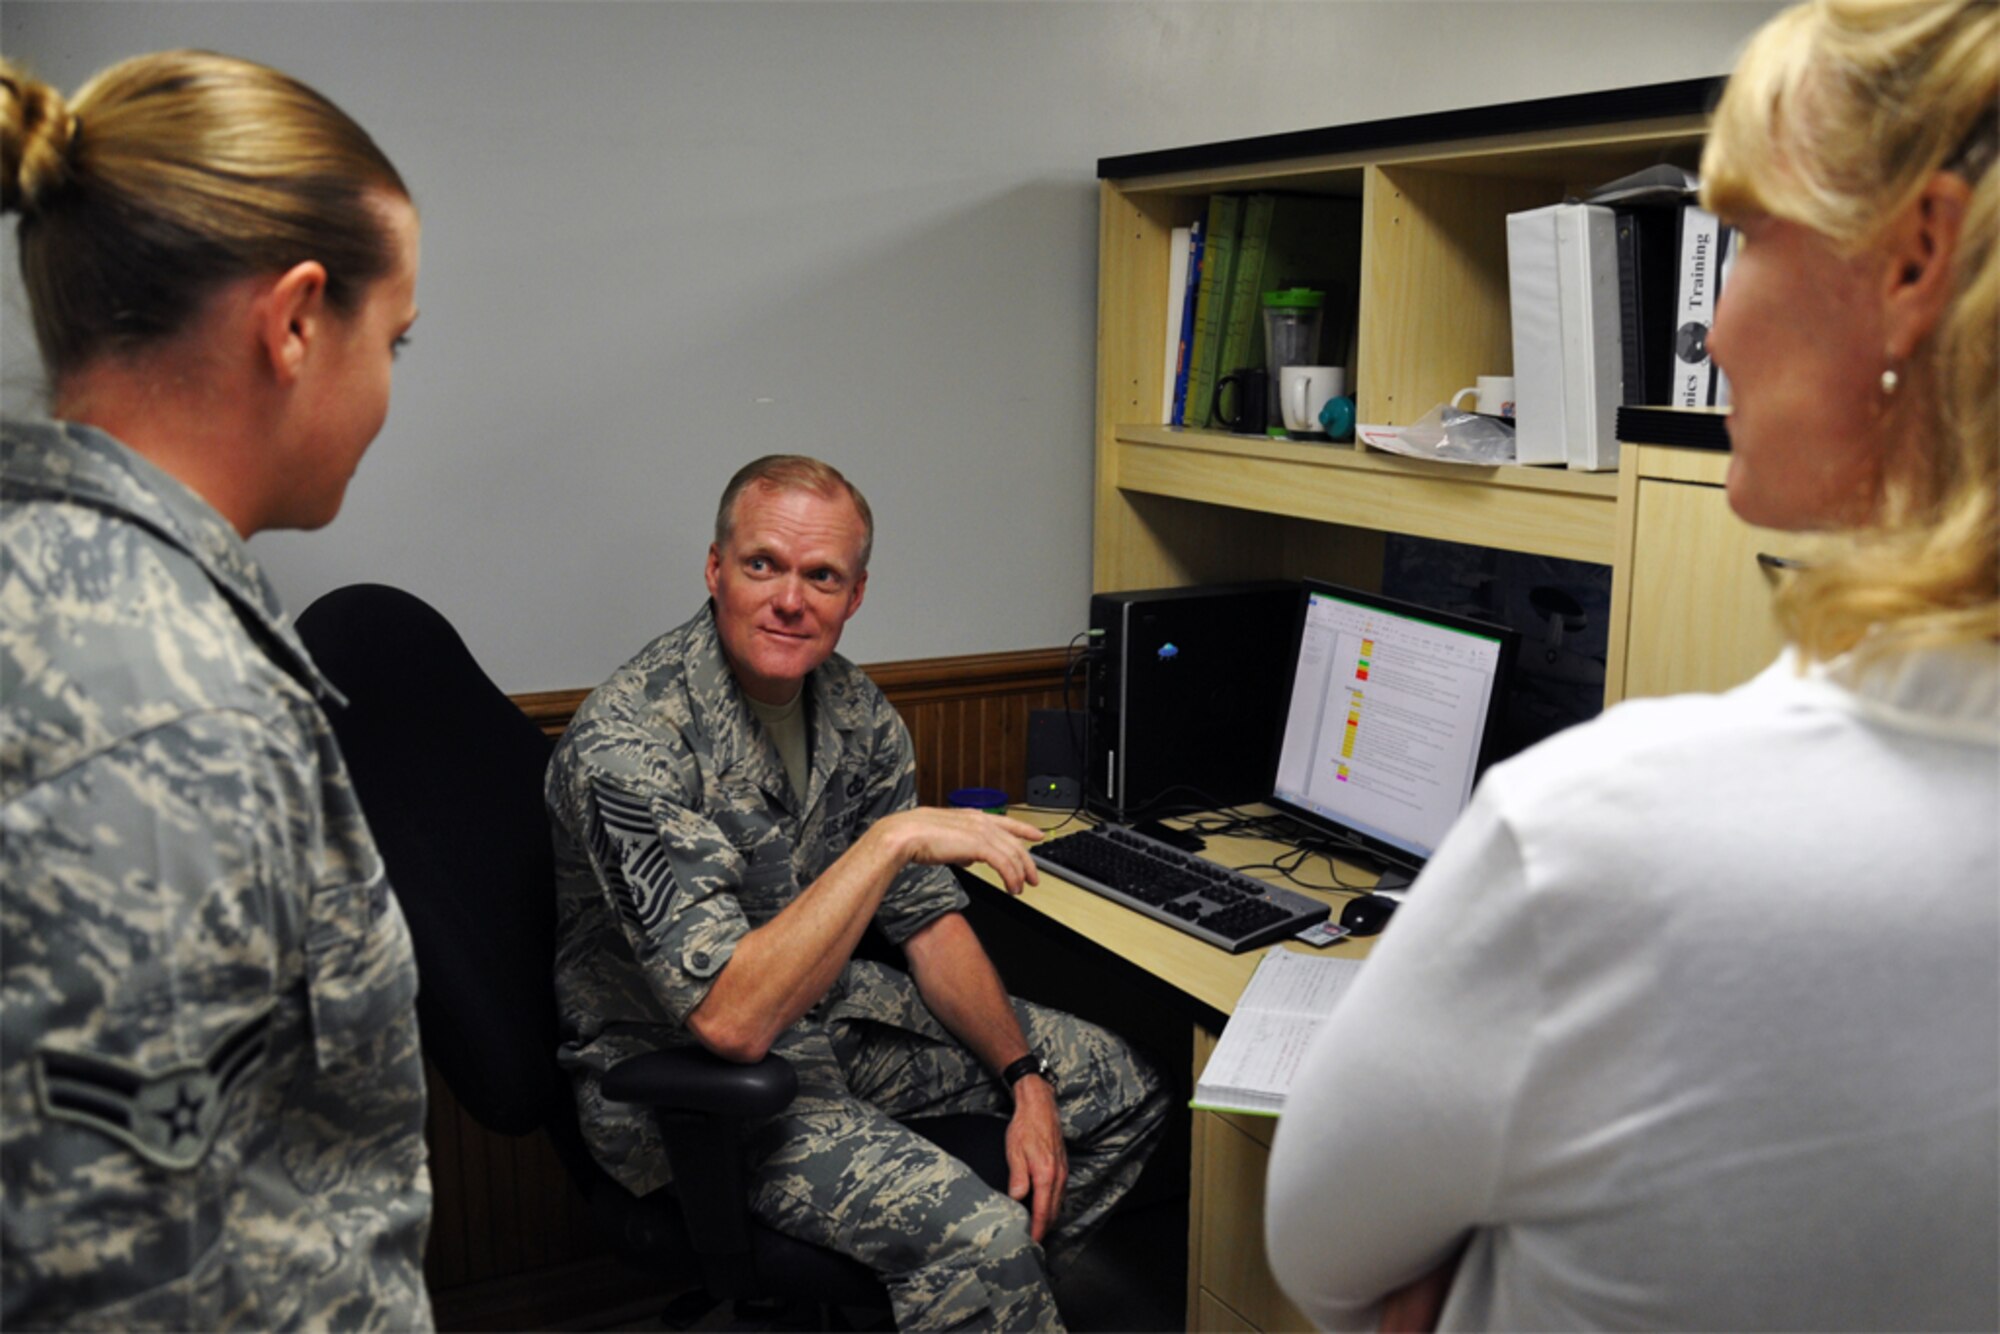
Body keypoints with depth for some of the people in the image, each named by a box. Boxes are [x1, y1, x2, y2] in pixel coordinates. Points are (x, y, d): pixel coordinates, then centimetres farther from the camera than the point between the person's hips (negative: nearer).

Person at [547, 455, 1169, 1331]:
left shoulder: (852, 708, -3)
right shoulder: (629, 743, -26)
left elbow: (928, 919, 7)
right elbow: (730, 1017, -33)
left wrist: (1023, 1080, -3)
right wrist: (894, 839, -33)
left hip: (831, 1008, 8)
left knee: (1119, 1090, 11)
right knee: (982, 1239, -28)